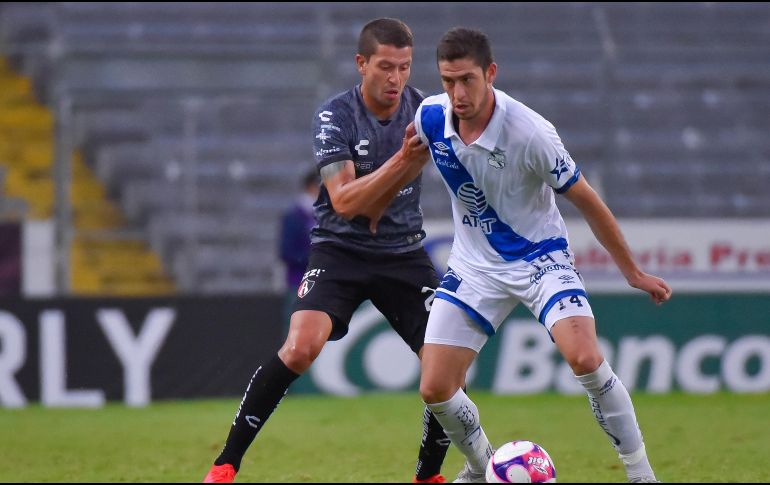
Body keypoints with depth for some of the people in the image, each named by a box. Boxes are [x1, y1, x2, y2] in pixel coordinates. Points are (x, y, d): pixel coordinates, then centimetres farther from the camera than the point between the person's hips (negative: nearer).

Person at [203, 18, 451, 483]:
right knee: (301, 347, -25)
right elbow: (344, 202, -23)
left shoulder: (422, 110, -2)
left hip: (404, 253, 4)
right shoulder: (335, 116, -12)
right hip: (341, 249, -4)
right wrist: (404, 160, -29)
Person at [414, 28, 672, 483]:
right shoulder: (430, 117, -13)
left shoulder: (531, 133, -25)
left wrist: (633, 272, -5)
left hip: (541, 257, -4)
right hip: (475, 265, 4)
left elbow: (587, 202, -12)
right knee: (435, 390, -4)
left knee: (585, 358, -28)